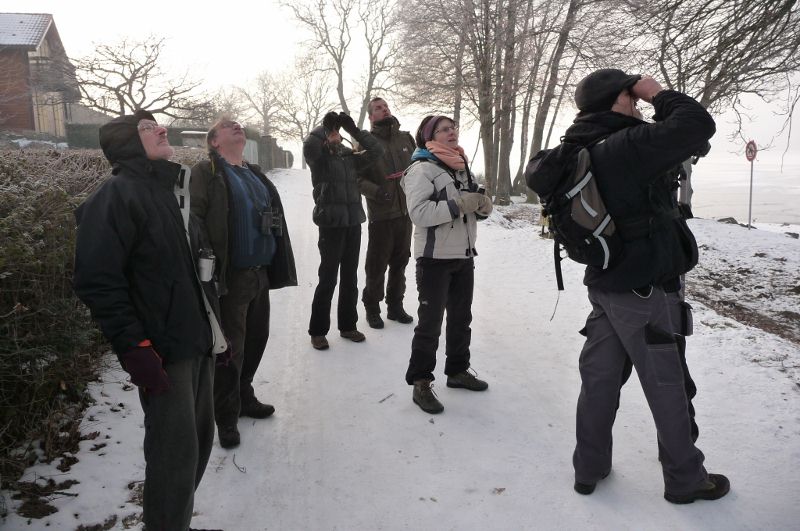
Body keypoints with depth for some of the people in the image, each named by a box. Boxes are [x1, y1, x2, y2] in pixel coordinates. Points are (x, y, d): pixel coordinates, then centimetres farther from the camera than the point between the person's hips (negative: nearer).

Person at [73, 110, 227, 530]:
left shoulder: (176, 189, 15)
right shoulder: (117, 196, -11)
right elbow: (97, 280, -18)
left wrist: (215, 329, 20)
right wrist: (134, 348, -22)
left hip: (199, 342, 8)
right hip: (163, 351, -8)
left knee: (199, 437, 15)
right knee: (176, 448, -4)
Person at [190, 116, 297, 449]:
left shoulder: (255, 174, 18)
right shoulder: (206, 173, -6)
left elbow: (275, 219, 21)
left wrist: (278, 268, 16)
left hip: (261, 274, 7)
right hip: (230, 277, -7)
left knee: (256, 338, 17)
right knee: (231, 347, 0)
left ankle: (243, 396, 36)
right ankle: (226, 418, 15)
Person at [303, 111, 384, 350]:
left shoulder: (350, 157, 12)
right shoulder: (318, 157, -1)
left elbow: (376, 151, 3)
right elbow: (309, 144, -22)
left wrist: (354, 129, -1)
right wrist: (325, 124, -9)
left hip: (353, 222, 5)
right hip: (331, 224, -5)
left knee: (350, 279, 13)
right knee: (328, 279, -1)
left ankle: (347, 325, 26)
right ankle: (317, 330, 11)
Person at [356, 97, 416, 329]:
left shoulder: (406, 138, 8)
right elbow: (358, 177, -10)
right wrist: (377, 191, -23)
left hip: (406, 212, 5)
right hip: (381, 214, -5)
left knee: (400, 262, 15)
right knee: (377, 265, 3)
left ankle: (395, 306, 30)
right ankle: (372, 308, 20)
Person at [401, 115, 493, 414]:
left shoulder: (462, 166, 12)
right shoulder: (422, 168, -13)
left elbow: (476, 206, 17)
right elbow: (418, 212, -25)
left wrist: (483, 204, -6)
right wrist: (458, 205, -26)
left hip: (464, 254, 8)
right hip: (435, 257, -8)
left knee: (461, 318, 17)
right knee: (430, 322, -3)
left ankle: (457, 370, 33)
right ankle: (420, 384, 7)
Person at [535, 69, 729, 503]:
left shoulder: (584, 152, 7)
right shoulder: (627, 144, -20)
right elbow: (698, 125, -21)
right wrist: (659, 95, -7)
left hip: (605, 282, 8)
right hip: (641, 288, -8)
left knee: (599, 376, 14)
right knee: (666, 385, 6)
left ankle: (589, 467, 26)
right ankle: (685, 479, 22)